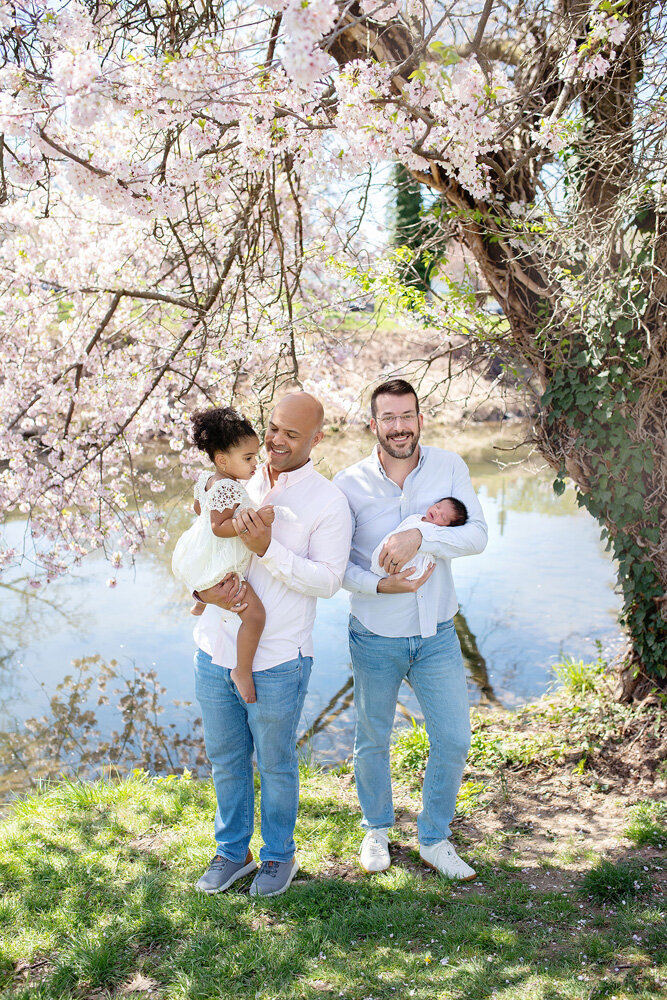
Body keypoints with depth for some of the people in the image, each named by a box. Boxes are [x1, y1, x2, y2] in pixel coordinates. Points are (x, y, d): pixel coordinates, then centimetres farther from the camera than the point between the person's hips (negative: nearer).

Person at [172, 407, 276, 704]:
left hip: (196, 559, 11)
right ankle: (243, 671, -8)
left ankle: (201, 602, 67)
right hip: (217, 571, -11)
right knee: (255, 613, -16)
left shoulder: (205, 480, 7)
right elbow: (219, 527, -28)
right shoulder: (229, 488, -24)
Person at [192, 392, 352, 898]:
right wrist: (210, 585, -13)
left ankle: (279, 855, 37)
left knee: (275, 763, 14)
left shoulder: (329, 502, -9)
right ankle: (233, 850, 40)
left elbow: (327, 580, -14)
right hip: (216, 651, 5)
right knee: (226, 759, 19)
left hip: (276, 662, -4)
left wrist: (267, 548, -26)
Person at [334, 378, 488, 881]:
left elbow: (477, 534, -15)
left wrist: (419, 536, -30)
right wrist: (380, 585, -22)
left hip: (437, 633, 1)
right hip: (376, 637, -1)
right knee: (373, 741, 15)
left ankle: (434, 839, 31)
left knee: (453, 740, 7)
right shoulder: (350, 484, -10)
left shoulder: (449, 467, -6)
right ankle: (377, 829, 41)